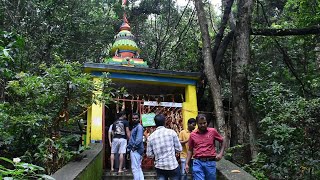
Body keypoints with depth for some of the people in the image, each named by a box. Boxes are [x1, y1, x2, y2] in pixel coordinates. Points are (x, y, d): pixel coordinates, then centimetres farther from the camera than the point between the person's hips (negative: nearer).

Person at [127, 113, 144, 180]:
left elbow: (139, 139, -23)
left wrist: (134, 146, -19)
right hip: (134, 150, 10)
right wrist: (129, 146, 13)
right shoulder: (134, 127, 19)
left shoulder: (139, 127, -12)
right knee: (138, 168, 14)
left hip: (136, 150, -10)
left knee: (135, 168, -7)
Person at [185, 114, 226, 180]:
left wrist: (221, 154, 3)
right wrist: (187, 164, 7)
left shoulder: (213, 131, 2)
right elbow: (190, 150, 12)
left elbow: (223, 141, 14)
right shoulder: (193, 134, 5)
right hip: (198, 163, 0)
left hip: (210, 162, 0)